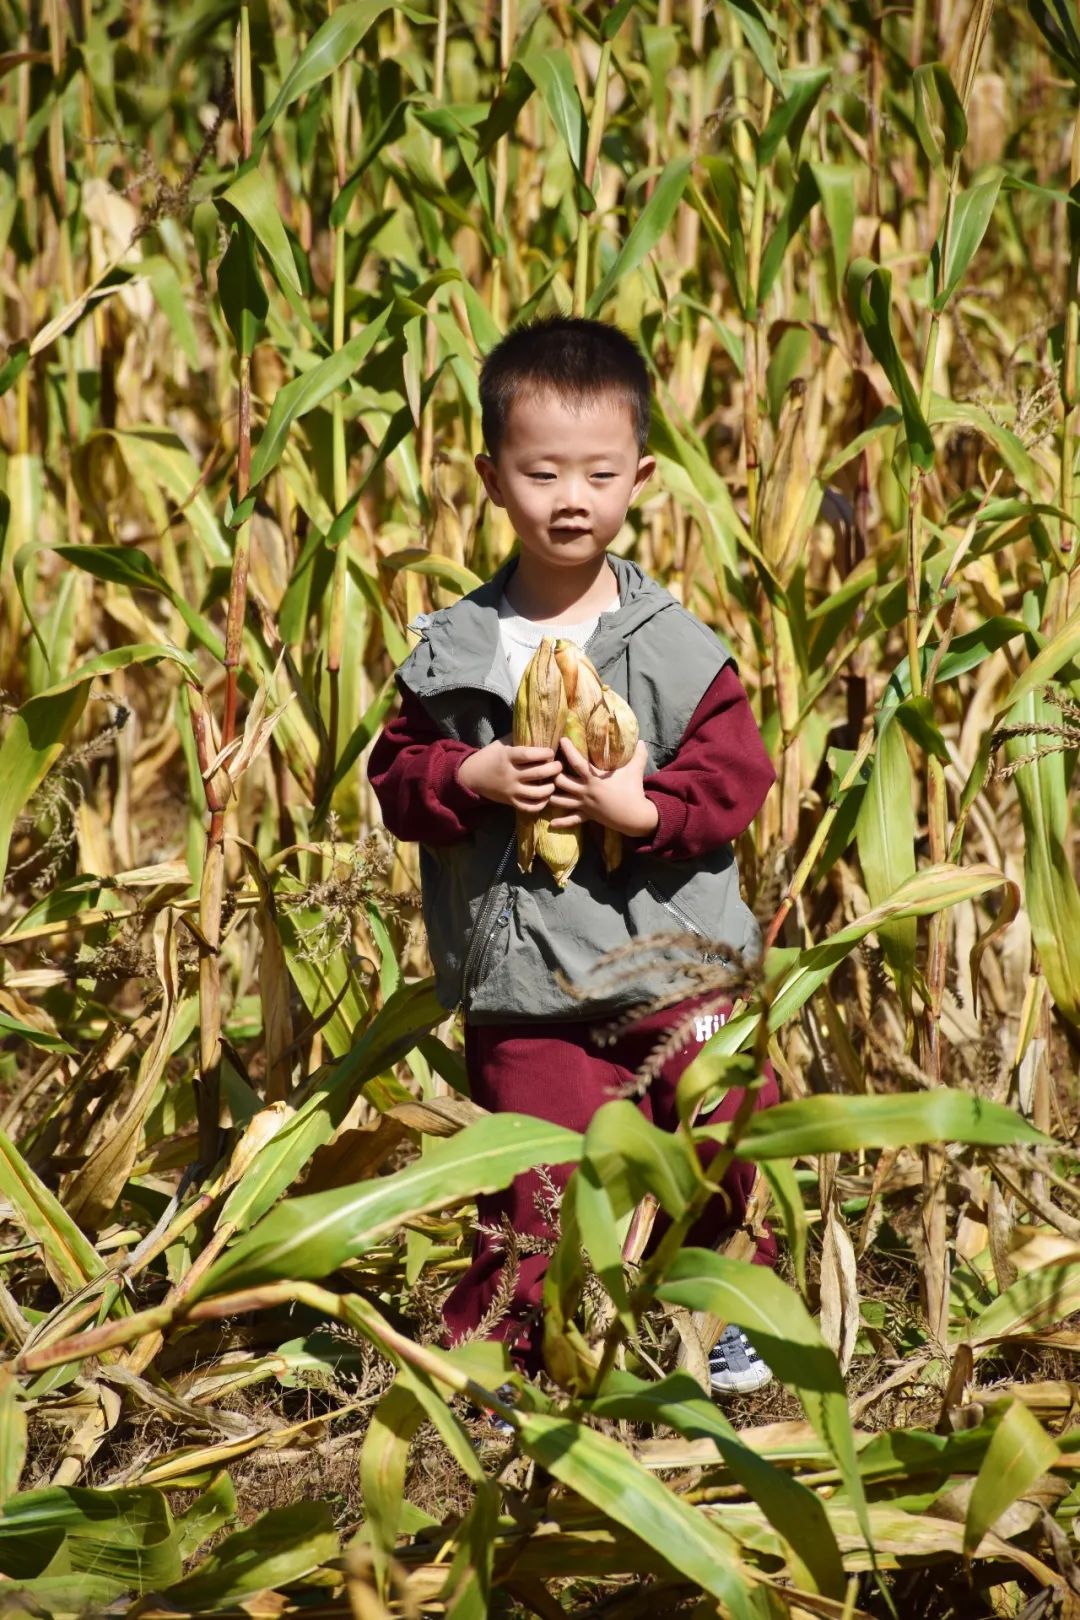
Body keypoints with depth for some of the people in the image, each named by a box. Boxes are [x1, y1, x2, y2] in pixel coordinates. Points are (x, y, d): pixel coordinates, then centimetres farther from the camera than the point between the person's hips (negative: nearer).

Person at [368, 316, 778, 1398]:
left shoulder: (677, 648, -3)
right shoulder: (451, 651, 1)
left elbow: (737, 774, -5)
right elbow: (395, 775, 4)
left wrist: (643, 810, -20)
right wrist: (470, 780, -15)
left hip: (674, 964, 1)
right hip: (524, 980, 0)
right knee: (535, 1178, -1)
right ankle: (485, 1351, 15)